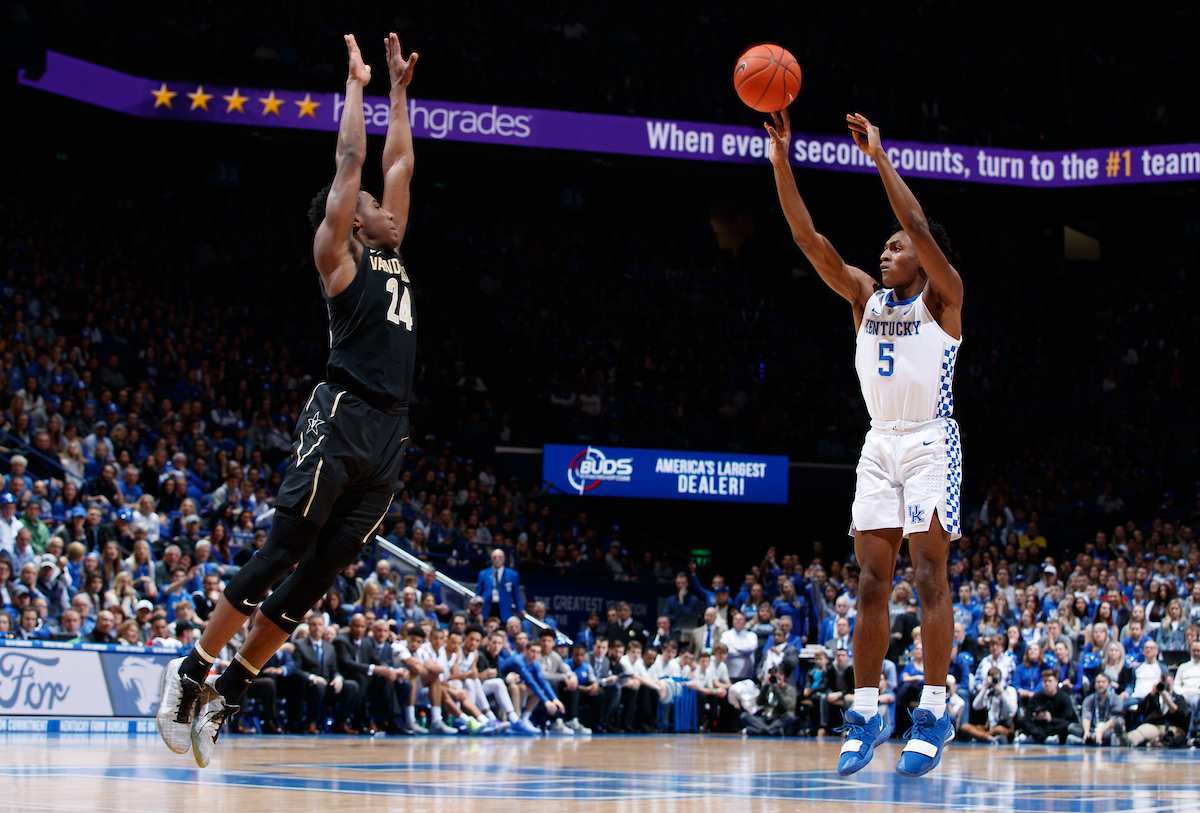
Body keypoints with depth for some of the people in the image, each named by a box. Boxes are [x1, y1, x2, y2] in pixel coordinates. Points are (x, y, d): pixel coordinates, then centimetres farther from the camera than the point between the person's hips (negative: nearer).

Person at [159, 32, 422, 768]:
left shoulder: (389, 253, 23)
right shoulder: (336, 253, 4)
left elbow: (398, 163, 28)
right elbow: (352, 160, 2)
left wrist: (400, 90, 29)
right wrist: (357, 84, 11)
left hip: (389, 440, 7)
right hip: (341, 422, -7)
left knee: (317, 577, 3)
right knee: (280, 557, -10)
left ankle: (227, 696, 7)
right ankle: (190, 675, -3)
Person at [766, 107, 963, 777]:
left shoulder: (943, 296, -1)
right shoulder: (866, 295, 13)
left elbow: (919, 227, -18)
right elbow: (810, 238, 3)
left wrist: (880, 157, -17)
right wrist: (780, 157, -6)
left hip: (931, 441, -6)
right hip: (880, 444, 6)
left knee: (930, 576, -8)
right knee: (872, 581, 2)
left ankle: (935, 714, -7)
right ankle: (867, 714, 4)